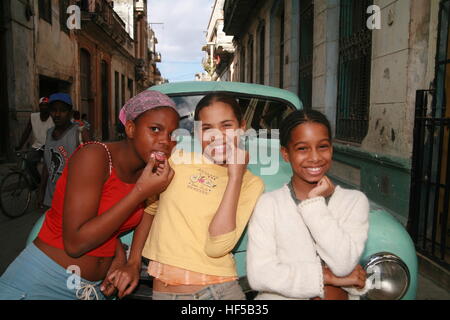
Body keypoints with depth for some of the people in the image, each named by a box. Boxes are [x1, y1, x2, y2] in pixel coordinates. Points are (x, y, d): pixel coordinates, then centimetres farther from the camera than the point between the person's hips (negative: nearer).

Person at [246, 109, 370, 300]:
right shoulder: (268, 204, -4)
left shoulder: (355, 200, 1)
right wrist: (326, 277, -12)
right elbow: (258, 275, -13)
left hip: (338, 295, 2)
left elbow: (343, 265, -13)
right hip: (278, 296, -1)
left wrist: (315, 202, -13)